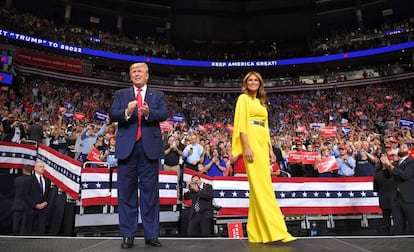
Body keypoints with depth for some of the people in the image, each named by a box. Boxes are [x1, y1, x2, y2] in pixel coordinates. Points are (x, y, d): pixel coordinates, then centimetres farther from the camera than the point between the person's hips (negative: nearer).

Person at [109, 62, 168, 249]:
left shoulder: (157, 95, 13)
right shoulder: (121, 94, 15)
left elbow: (164, 114, -3)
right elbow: (112, 114, 0)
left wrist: (148, 112, -23)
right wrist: (126, 112, -21)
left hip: (149, 147, 0)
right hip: (127, 147, 1)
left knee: (150, 191, 4)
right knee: (127, 191, 4)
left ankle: (151, 235, 12)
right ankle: (128, 235, 13)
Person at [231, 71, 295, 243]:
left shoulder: (261, 103, 24)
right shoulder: (243, 98, 2)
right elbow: (241, 124, -9)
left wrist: (270, 149, 15)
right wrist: (246, 147, -19)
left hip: (263, 144, 8)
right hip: (252, 142, -8)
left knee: (259, 187, 4)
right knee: (261, 186, -12)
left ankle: (258, 232, 8)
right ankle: (276, 230, -13)